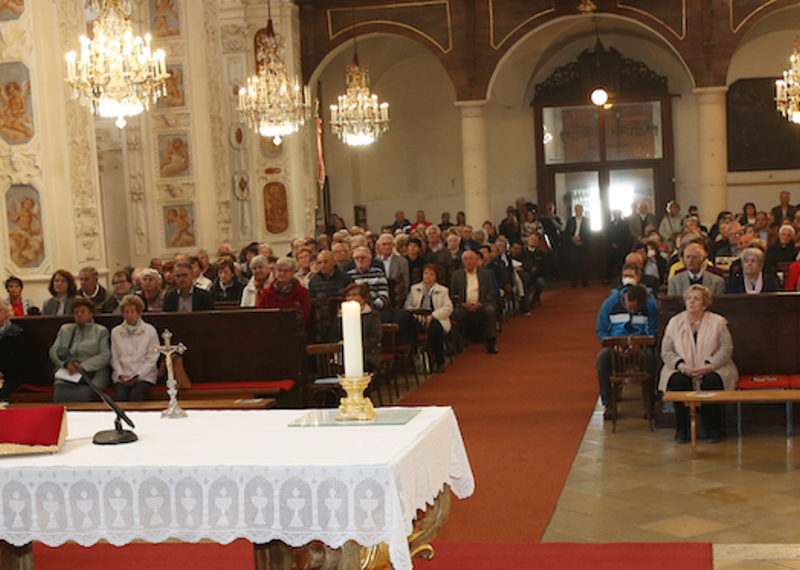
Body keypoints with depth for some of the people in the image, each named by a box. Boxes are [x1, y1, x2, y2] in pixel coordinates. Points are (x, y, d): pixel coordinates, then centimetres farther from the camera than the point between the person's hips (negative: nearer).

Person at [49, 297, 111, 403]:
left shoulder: (101, 331, 14)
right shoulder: (65, 329, 25)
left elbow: (105, 356, 1)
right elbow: (54, 351, 14)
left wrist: (83, 366, -11)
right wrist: (67, 363, -7)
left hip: (92, 374, -2)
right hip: (67, 373, 2)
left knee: (82, 394, -34)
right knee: (59, 394, -30)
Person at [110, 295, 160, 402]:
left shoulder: (150, 330, 5)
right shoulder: (115, 332, 13)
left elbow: (152, 359, 1)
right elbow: (114, 358, 10)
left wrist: (138, 375, -10)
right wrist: (121, 375, -7)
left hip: (145, 376, -1)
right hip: (122, 376, 2)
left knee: (135, 395, -31)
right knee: (120, 396, -28)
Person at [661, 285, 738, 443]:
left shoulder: (718, 322, 7)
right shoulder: (675, 322, 11)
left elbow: (726, 348, -3)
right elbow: (666, 351, 4)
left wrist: (709, 366, -19)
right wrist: (681, 365, -16)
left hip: (711, 370, -1)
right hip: (682, 371, 1)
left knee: (711, 381, -34)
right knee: (678, 381, -32)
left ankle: (714, 430, -17)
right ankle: (681, 430, -19)